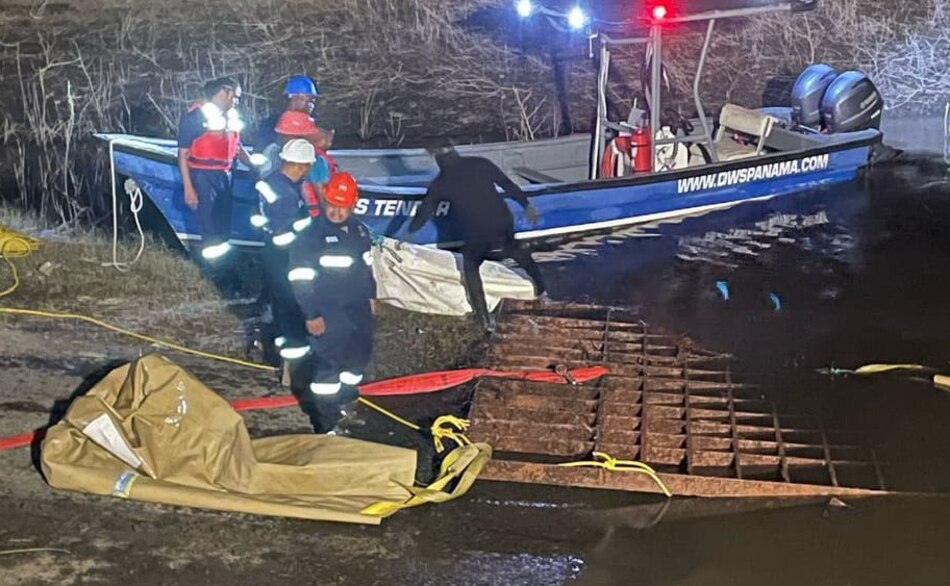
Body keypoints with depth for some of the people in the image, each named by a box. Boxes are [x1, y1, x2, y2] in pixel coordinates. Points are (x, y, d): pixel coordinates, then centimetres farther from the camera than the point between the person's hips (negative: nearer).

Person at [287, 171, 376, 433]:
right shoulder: (311, 235, -15)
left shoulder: (359, 230, 6)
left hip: (358, 306, 7)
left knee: (361, 352, 18)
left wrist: (371, 296, 21)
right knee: (328, 362, -7)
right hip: (329, 311, -7)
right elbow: (300, 279, -15)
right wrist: (311, 315, -17)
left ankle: (346, 397, 41)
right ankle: (325, 420, 3)